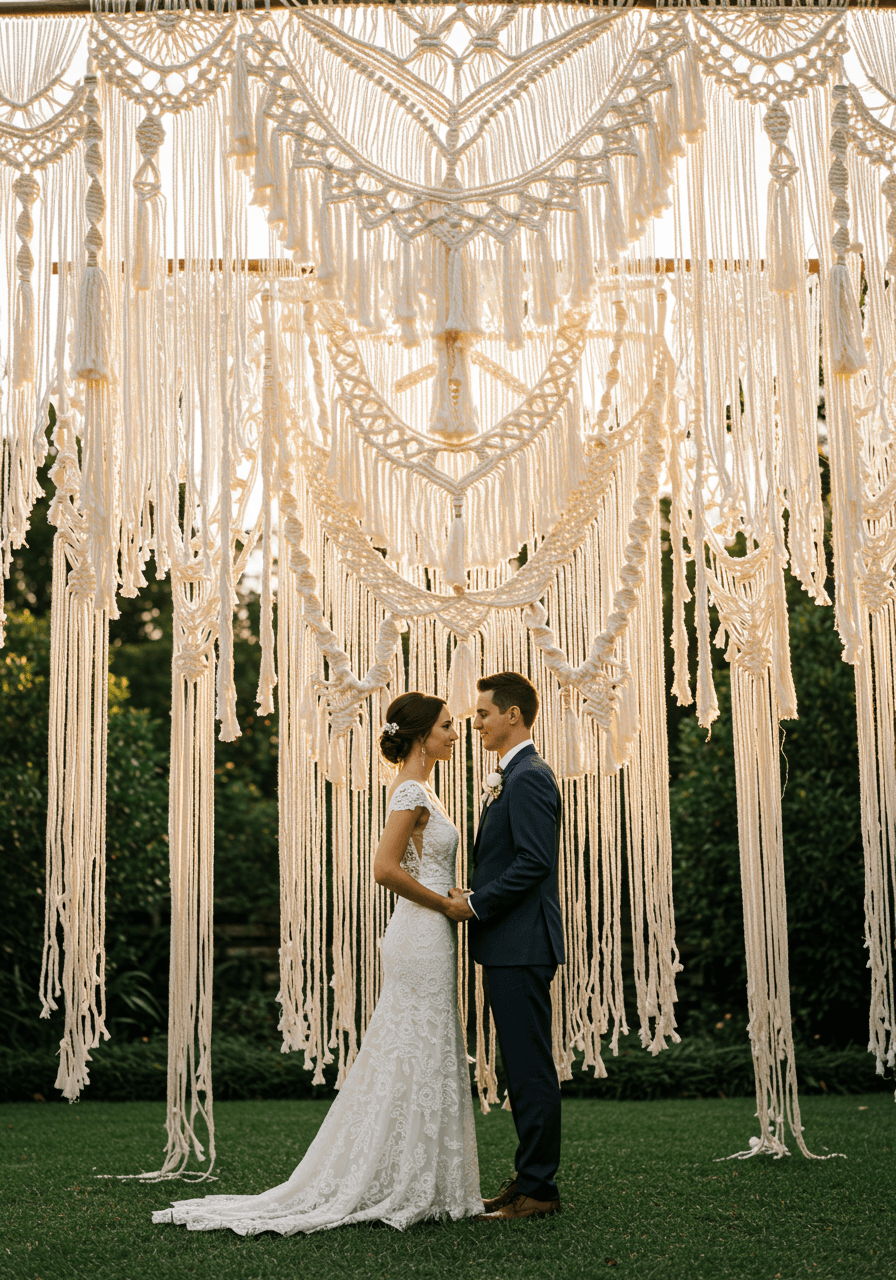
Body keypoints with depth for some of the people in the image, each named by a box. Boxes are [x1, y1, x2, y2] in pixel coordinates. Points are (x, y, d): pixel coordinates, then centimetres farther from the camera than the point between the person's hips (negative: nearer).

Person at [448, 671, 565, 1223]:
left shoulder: (530, 778, -15)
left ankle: (538, 1189, 2)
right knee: (524, 1067, 15)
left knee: (531, 1068, -5)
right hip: (510, 945, 11)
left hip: (522, 946, -11)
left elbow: (534, 862, -22)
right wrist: (475, 898, 9)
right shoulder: (513, 776, 18)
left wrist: (476, 903, -15)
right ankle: (531, 1180, 23)